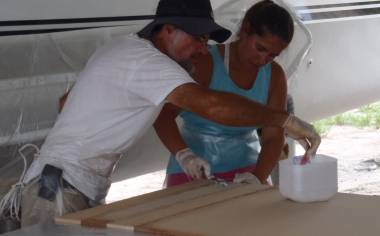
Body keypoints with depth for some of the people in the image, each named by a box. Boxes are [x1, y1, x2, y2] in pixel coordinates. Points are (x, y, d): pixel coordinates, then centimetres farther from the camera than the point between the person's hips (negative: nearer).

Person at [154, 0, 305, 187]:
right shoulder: (205, 63, -14)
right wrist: (183, 154, -36)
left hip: (244, 167, 3)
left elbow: (274, 137, -7)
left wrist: (257, 178, -25)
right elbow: (164, 114, -19)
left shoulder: (274, 76, -2)